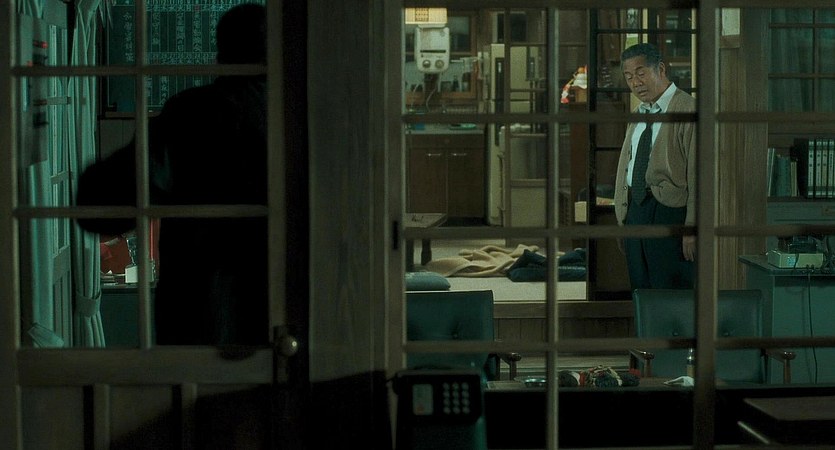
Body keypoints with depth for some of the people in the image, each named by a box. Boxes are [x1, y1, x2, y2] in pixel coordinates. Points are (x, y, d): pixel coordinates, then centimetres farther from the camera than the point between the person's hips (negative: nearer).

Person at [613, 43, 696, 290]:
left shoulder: (689, 110, -9)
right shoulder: (638, 115, 17)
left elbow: (698, 176, -13)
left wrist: (692, 229, -16)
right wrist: (623, 220, 15)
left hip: (670, 213, -8)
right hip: (635, 211, 8)